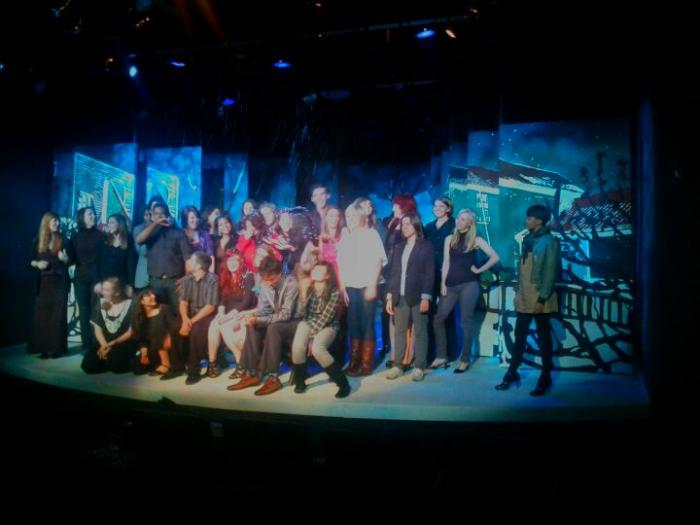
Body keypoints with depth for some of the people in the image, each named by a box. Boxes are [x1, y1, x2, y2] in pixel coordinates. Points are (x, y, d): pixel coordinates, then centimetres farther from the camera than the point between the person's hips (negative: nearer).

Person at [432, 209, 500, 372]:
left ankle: (464, 360, 9)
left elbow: (495, 257, -1)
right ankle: (441, 357, 8)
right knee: (438, 319, -2)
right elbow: (446, 262, 6)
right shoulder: (449, 239, 11)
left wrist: (479, 270, -2)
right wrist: (443, 283, -1)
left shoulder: (476, 240, 2)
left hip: (469, 284, -4)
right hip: (451, 285, 4)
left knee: (466, 322, 0)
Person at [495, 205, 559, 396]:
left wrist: (542, 299, -18)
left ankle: (545, 378, 16)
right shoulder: (527, 239, 11)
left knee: (543, 338, 5)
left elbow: (550, 272, -14)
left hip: (539, 298, -6)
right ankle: (512, 373, 20)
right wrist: (518, 292, 11)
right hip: (523, 297, 6)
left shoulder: (549, 241, -10)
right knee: (519, 336, 11)